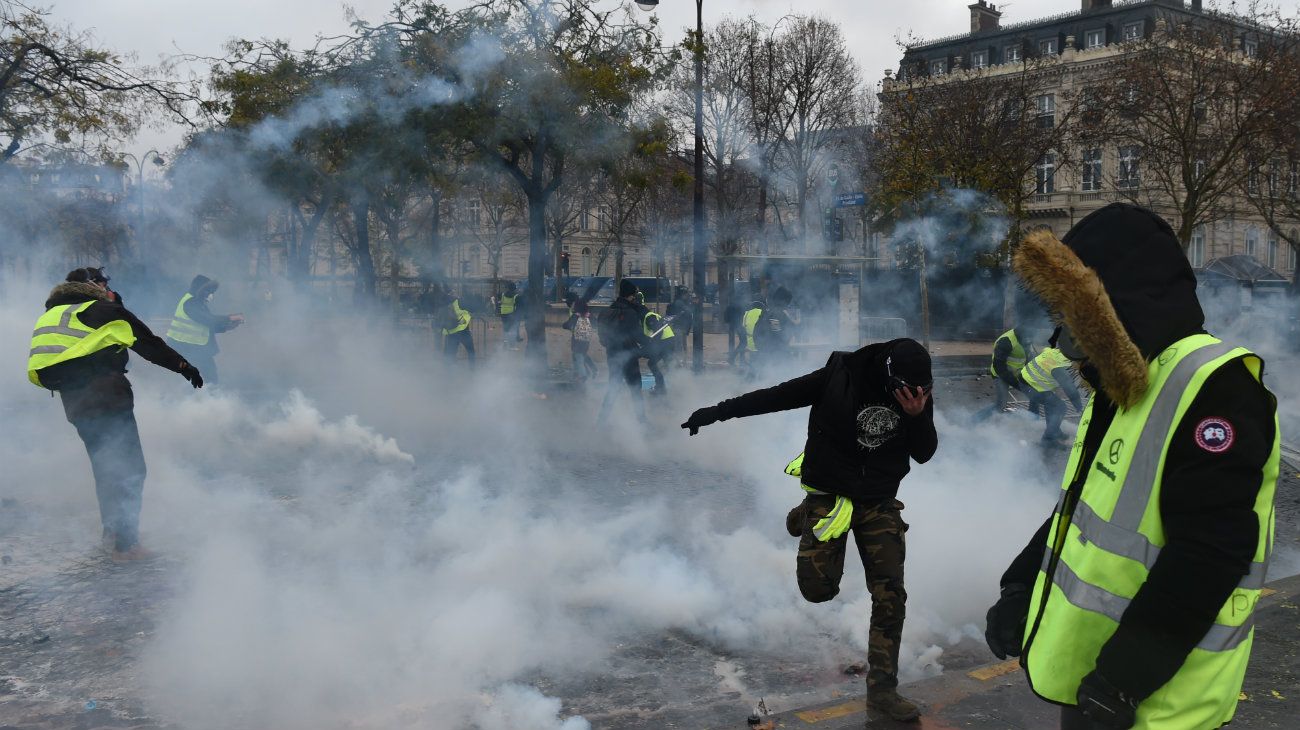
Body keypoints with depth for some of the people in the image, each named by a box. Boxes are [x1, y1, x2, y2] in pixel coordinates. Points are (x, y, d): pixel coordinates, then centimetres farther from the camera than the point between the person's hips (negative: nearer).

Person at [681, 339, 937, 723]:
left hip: (880, 503, 3)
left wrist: (918, 417, -24)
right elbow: (775, 396, -12)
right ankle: (807, 519, 26)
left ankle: (882, 687, 12)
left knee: (890, 596, -2)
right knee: (819, 589, -7)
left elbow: (924, 454, -3)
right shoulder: (840, 375, -18)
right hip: (829, 493, -3)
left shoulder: (917, 393, -7)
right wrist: (714, 413, -11)